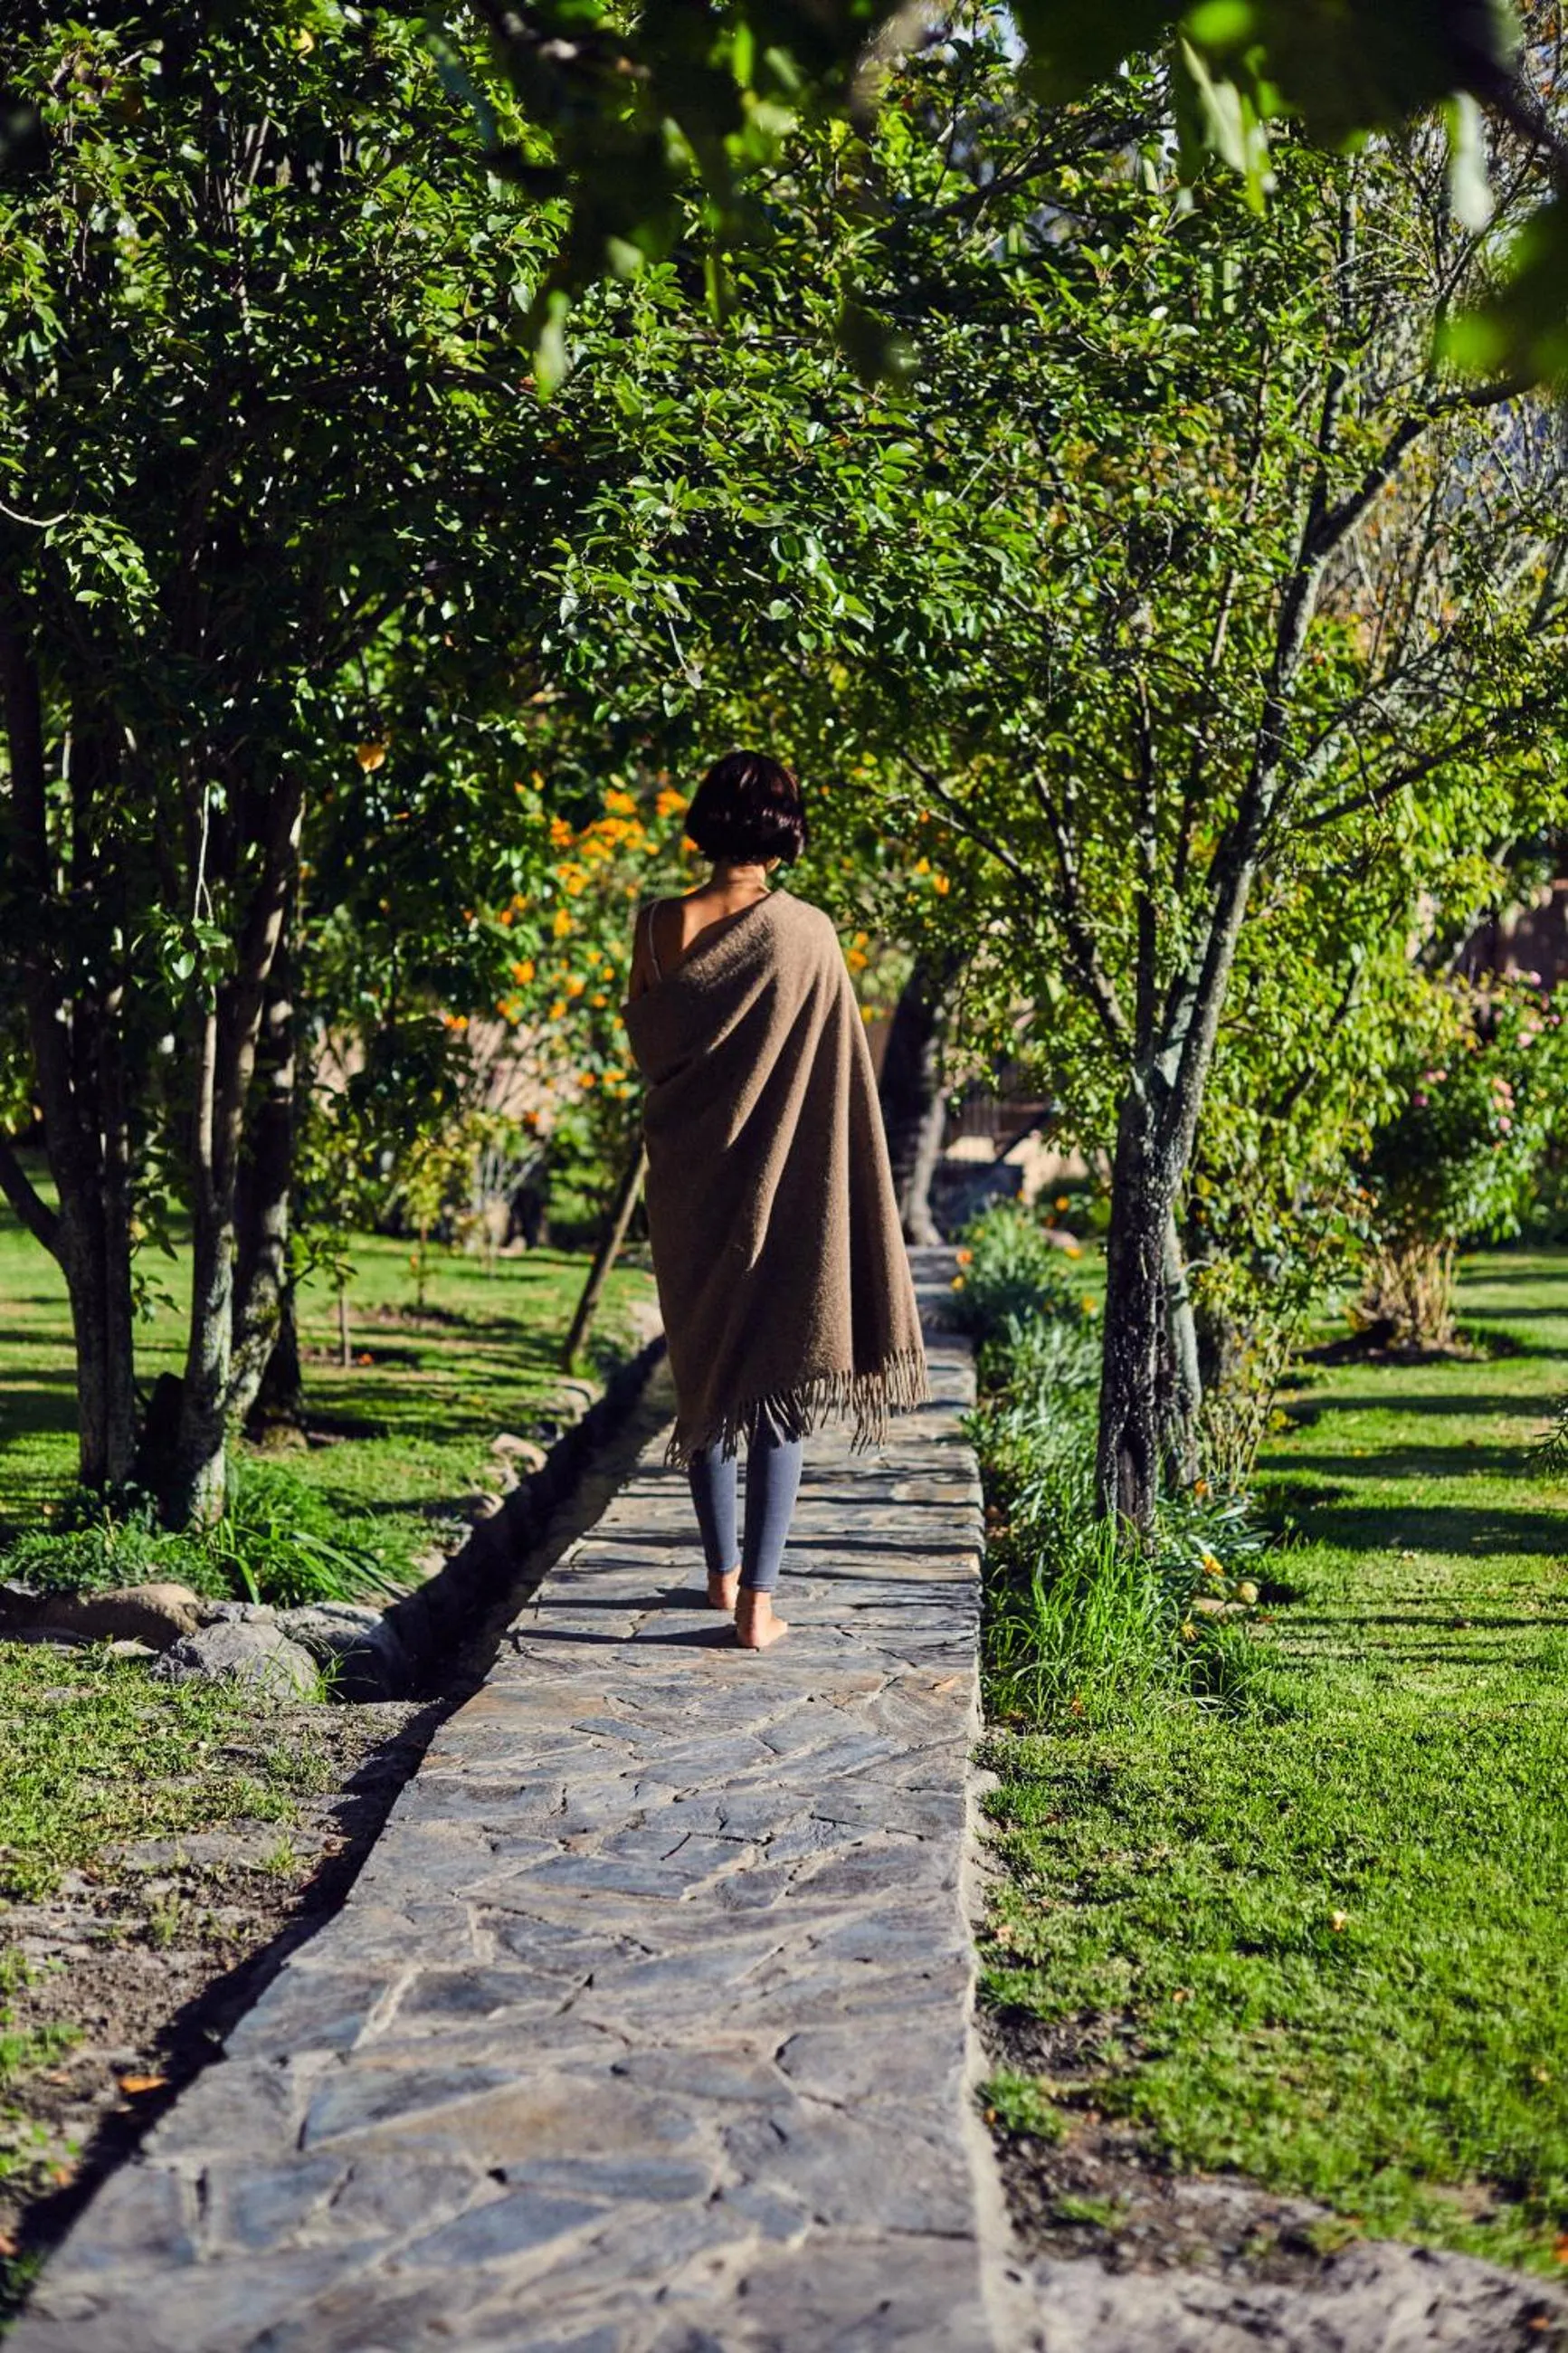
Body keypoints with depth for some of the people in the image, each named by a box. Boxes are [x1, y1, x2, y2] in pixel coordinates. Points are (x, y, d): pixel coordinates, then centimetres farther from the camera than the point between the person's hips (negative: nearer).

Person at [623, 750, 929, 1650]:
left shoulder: (660, 926, -5)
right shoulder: (806, 933, -10)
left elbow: (645, 1042, 8)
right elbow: (835, 1080, -6)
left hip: (689, 1182, 3)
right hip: (782, 1187, -2)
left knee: (705, 1372, 17)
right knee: (779, 1381, 4)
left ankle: (723, 1572, 26)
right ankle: (758, 1598, 0)